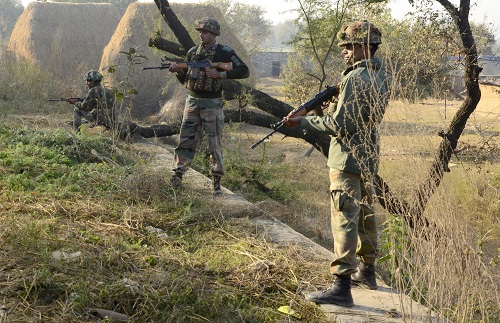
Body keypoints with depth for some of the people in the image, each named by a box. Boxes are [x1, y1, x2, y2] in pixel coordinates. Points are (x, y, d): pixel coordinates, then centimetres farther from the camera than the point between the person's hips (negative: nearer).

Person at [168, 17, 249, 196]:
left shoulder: (225, 52, -3)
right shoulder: (193, 52, 9)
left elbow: (244, 71, -10)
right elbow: (185, 79, 15)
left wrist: (219, 74, -17)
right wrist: (178, 70, -8)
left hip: (212, 104, -4)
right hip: (192, 101, 4)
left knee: (215, 144, 1)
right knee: (185, 140, 2)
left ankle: (217, 182, 7)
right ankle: (177, 175, 9)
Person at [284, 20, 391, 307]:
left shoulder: (355, 79, -19)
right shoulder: (383, 76, 8)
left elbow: (340, 125, -21)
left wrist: (303, 122, -13)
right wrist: (338, 96, 6)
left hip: (348, 159, -9)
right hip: (369, 155, 9)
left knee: (345, 220, -10)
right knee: (365, 214, 20)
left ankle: (342, 287, -11)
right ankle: (367, 270, 33)